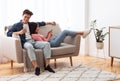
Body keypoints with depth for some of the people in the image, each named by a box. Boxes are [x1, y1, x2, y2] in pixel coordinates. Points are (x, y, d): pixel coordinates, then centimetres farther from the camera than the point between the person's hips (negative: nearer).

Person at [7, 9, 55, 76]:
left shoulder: (31, 24, 25)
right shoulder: (17, 25, 11)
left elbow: (40, 23, 40)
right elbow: (8, 33, 0)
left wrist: (49, 22, 36)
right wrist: (19, 32, -12)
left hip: (33, 41, 5)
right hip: (25, 42, -5)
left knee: (46, 44, -21)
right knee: (29, 46, -41)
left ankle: (47, 66, -24)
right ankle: (36, 67, -42)